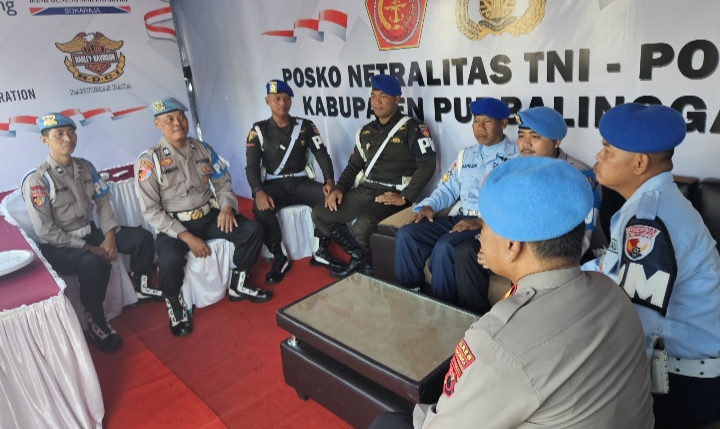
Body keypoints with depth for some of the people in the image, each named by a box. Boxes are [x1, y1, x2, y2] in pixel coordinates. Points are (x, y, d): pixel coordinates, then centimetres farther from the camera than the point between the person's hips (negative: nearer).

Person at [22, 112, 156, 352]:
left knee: (142, 237, -9)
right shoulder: (36, 180, -16)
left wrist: (110, 235, -10)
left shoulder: (85, 167, 3)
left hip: (91, 232, 7)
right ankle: (95, 323, -17)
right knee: (95, 263, -37)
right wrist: (87, 248, -20)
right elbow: (45, 232, -18)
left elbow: (103, 202, 7)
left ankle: (142, 287, 15)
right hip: (58, 245, -6)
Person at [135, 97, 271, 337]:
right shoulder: (149, 161, -10)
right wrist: (187, 237, -21)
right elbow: (151, 211, -13)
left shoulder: (203, 149, 4)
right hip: (173, 225, -4)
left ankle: (238, 284, 9)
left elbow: (223, 182, 11)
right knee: (170, 260, -34)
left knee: (253, 230, -12)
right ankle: (175, 305, 0)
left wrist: (226, 207, -12)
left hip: (209, 217, 5)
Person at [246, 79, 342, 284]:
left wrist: (329, 180, -19)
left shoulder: (305, 126, 7)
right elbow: (252, 166, -4)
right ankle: (280, 258, -15)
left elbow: (322, 154, 1)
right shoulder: (259, 130, 3)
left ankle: (320, 252, -10)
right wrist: (259, 192, -25)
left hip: (301, 182, 2)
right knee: (261, 208, -34)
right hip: (274, 184, -1)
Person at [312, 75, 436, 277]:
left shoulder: (413, 128, -5)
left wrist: (405, 197, -19)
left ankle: (371, 264, 1)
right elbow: (354, 165, 22)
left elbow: (427, 165, -13)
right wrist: (339, 188, 4)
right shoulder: (366, 132, 17)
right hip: (364, 191, 8)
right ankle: (358, 255, 14)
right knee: (320, 214, -1)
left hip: (391, 194, -7)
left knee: (362, 228, -33)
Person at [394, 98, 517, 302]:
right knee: (406, 235, -13)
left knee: (445, 246, -33)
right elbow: (447, 189, 20)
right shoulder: (466, 155, 20)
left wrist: (482, 222, -25)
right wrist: (429, 206, -1)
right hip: (459, 217, 7)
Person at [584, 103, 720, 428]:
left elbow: (633, 330, -34)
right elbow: (613, 271, 10)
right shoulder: (652, 202, 5)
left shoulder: (648, 221, -28)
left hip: (689, 379, -8)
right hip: (670, 355, 8)